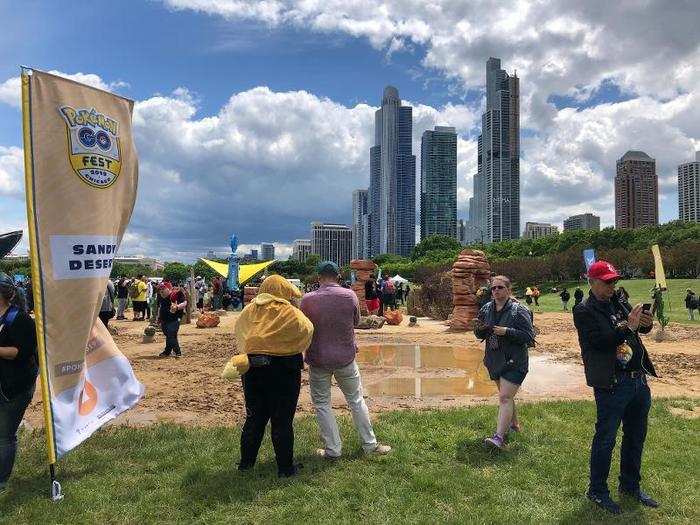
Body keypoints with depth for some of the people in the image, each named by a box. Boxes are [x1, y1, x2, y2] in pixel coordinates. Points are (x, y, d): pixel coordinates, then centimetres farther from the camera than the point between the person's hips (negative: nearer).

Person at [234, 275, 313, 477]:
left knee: (254, 417, 19)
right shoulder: (290, 313, -11)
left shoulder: (248, 311, 3)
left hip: (252, 368, 5)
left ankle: (246, 462, 29)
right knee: (282, 421, 6)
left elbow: (238, 333, 13)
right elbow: (307, 330, -6)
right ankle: (285, 467, 16)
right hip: (283, 369, -4)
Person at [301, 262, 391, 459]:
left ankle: (332, 449, 18)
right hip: (345, 358, 2)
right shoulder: (350, 296, -10)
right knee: (356, 400, 16)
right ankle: (370, 444, 26)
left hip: (318, 359, -1)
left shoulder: (308, 300, -12)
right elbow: (356, 322, 4)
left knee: (322, 404, 13)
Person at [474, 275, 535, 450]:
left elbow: (529, 336, -16)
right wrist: (479, 328, -11)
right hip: (495, 360, 7)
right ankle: (514, 423, 42)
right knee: (506, 395, 22)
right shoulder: (487, 309, 5)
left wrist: (507, 331, -25)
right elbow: (480, 335, 12)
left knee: (505, 397, -12)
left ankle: (499, 436, -13)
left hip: (514, 362, -7)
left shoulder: (519, 311, -13)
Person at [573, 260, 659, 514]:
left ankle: (630, 484, 37)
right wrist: (628, 327, -27)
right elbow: (600, 341, -22)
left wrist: (645, 322, -9)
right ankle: (597, 490, 19)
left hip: (638, 379, 8)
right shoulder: (584, 310, -11)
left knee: (636, 436, 19)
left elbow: (638, 326, 13)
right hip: (611, 385, -7)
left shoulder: (619, 301, 10)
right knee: (605, 438, 3)